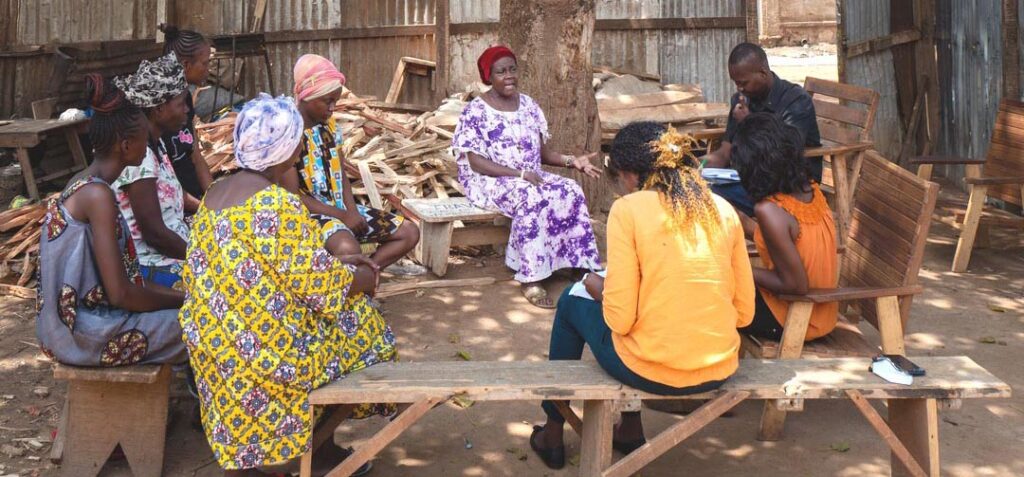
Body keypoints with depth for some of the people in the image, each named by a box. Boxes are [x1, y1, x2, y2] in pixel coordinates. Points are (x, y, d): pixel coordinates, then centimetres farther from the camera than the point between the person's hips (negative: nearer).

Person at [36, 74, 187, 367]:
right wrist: (180, 300, -8)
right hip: (85, 333, -9)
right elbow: (120, 293, -23)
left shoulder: (84, 184, 7)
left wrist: (173, 295, 8)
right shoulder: (98, 195, -21)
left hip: (74, 319, 9)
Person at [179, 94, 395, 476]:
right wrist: (360, 278, 0)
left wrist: (336, 265, 14)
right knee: (358, 320, 14)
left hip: (213, 339, 9)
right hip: (267, 345, -8)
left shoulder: (216, 192, 6)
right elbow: (315, 281, -20)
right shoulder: (279, 204, -23)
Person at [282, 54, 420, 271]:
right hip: (309, 214, -8)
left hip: (343, 208, 8)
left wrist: (352, 212, -8)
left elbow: (342, 176, 11)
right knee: (348, 249, -39)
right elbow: (293, 197, -17)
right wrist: (342, 216, -18)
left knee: (409, 233, -2)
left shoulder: (330, 126, 8)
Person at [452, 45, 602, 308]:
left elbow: (544, 152, 10)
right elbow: (477, 163, -15)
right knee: (530, 198, -36)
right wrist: (521, 174, -22)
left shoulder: (529, 106, 10)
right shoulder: (475, 111, -8)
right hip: (488, 181, -6)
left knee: (570, 191, -21)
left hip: (531, 177, 6)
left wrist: (572, 161, -9)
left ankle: (582, 267, -16)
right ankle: (530, 279, -30)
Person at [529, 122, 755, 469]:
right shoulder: (723, 209, 3)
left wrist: (597, 287, 6)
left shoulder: (628, 209, -11)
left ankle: (552, 436, 38)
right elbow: (744, 312, 5)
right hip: (720, 371, 5)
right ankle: (630, 431, 41)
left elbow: (620, 318, -15)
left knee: (572, 302, 24)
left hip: (651, 371, -5)